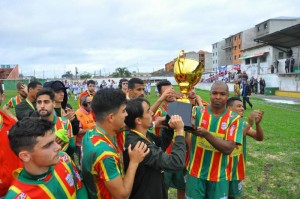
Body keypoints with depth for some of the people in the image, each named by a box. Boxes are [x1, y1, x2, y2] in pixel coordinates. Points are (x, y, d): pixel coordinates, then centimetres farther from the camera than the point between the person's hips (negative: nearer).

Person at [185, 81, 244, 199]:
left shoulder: (234, 119, -8)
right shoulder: (198, 112, -3)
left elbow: (228, 148, -17)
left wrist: (206, 134, -29)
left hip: (218, 175, 0)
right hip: (195, 172, 1)